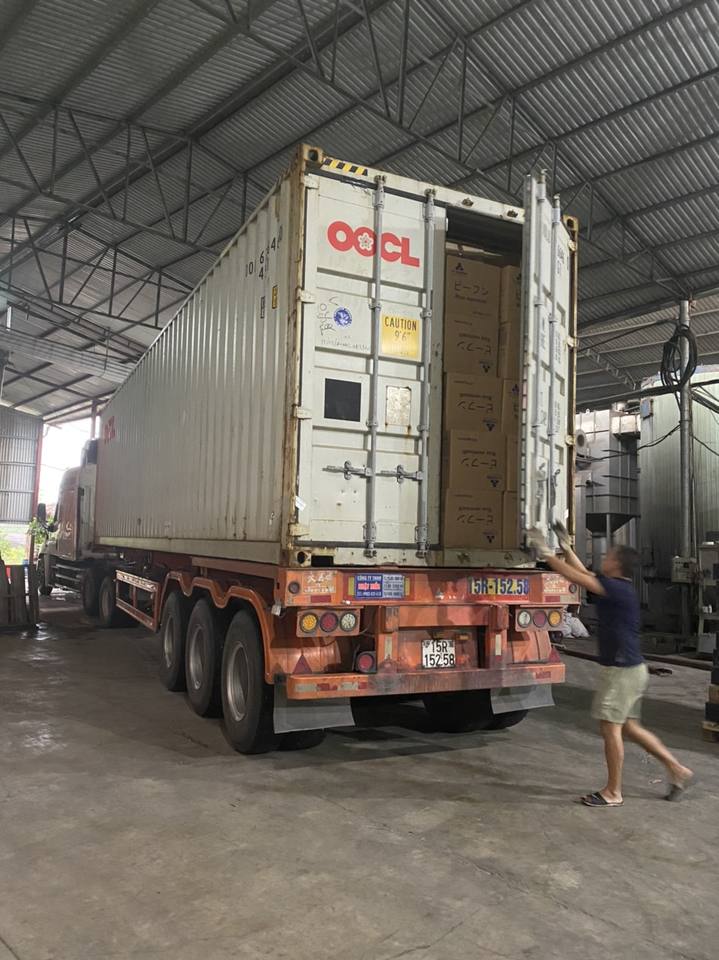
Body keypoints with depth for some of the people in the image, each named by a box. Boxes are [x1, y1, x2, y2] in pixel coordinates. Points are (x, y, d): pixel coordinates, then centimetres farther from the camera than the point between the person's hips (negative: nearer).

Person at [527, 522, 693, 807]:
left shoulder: (618, 589, -20)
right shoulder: (616, 587, 8)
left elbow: (576, 577, -22)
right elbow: (584, 573, 20)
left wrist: (546, 552, -15)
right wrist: (565, 546, 20)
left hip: (622, 670, -10)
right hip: (629, 668, 10)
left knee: (610, 727, -1)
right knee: (628, 726, 18)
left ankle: (613, 792, 11)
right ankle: (677, 769, 27)